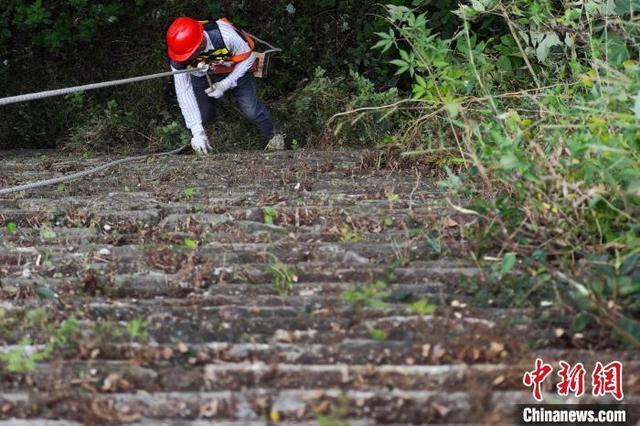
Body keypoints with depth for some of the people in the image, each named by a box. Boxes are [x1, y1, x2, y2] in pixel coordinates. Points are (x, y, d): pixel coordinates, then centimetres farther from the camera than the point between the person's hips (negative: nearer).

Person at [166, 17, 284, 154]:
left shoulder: (225, 35, -42)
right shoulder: (179, 59, -33)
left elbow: (248, 58, -23)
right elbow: (183, 92, -26)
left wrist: (225, 85, -28)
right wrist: (197, 132, -29)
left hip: (235, 70, -2)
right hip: (202, 75, 2)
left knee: (251, 111, -7)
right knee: (203, 116, 2)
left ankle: (273, 137, 22)